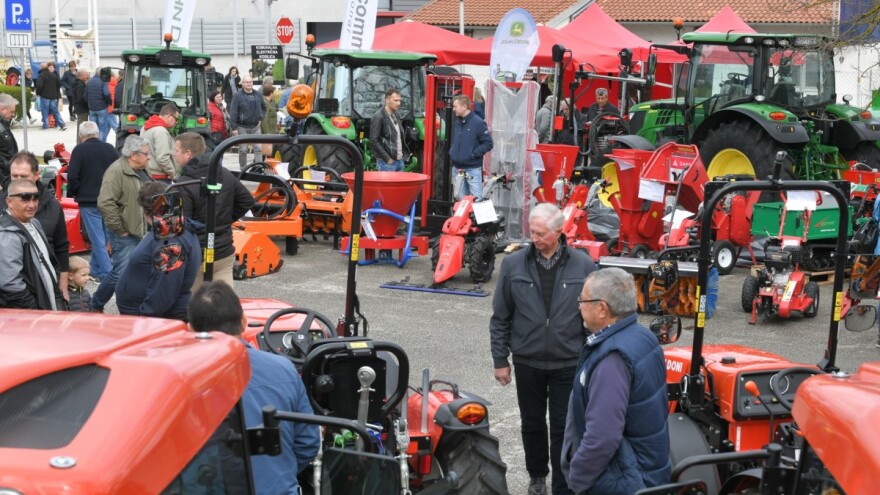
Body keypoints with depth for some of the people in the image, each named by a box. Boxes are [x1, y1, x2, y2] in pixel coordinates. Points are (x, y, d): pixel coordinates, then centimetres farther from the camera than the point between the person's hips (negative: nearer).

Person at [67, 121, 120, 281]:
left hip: (88, 201, -5)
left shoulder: (79, 150, -9)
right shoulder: (109, 149, 4)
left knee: (98, 238, -2)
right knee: (100, 236, 17)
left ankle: (106, 273, -6)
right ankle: (95, 268, 26)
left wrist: (73, 193, 2)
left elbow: (72, 176, -14)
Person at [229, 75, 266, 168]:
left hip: (255, 126, 3)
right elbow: (233, 112, -12)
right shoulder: (238, 96, -8)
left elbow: (263, 107, 22)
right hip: (242, 127, -3)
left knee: (258, 148, -4)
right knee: (243, 150, 5)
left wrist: (260, 118, 8)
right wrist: (234, 128, -16)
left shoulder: (257, 95, 6)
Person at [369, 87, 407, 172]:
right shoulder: (378, 117, -12)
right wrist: (387, 158, -17)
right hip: (386, 163, -8)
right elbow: (374, 141, -16)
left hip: (399, 161, 8)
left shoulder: (395, 115, 14)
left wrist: (402, 154, 11)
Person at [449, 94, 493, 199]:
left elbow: (488, 143, -12)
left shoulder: (478, 123, -10)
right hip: (458, 168, 7)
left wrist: (473, 154, -17)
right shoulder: (456, 123, 11)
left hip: (473, 168, -7)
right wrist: (452, 153, 7)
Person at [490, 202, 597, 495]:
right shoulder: (514, 264, -4)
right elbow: (500, 318, 2)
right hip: (527, 362, 2)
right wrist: (500, 360, 2)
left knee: (564, 429, 4)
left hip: (568, 364, -1)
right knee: (532, 424, 16)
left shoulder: (583, 265, -6)